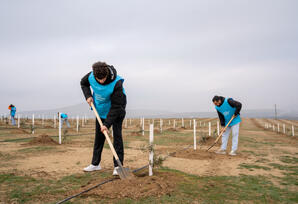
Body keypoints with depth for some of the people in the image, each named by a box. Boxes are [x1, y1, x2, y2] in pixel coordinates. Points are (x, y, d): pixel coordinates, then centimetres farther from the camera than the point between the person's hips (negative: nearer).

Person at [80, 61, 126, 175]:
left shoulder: (116, 83, -35)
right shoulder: (91, 76, -21)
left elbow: (116, 106, -31)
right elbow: (83, 83, 5)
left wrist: (107, 123, -34)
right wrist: (88, 96, -11)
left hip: (116, 110, -5)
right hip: (101, 109, 5)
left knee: (117, 135, -11)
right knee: (99, 136, 11)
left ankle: (118, 165, -4)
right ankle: (95, 164, 22)